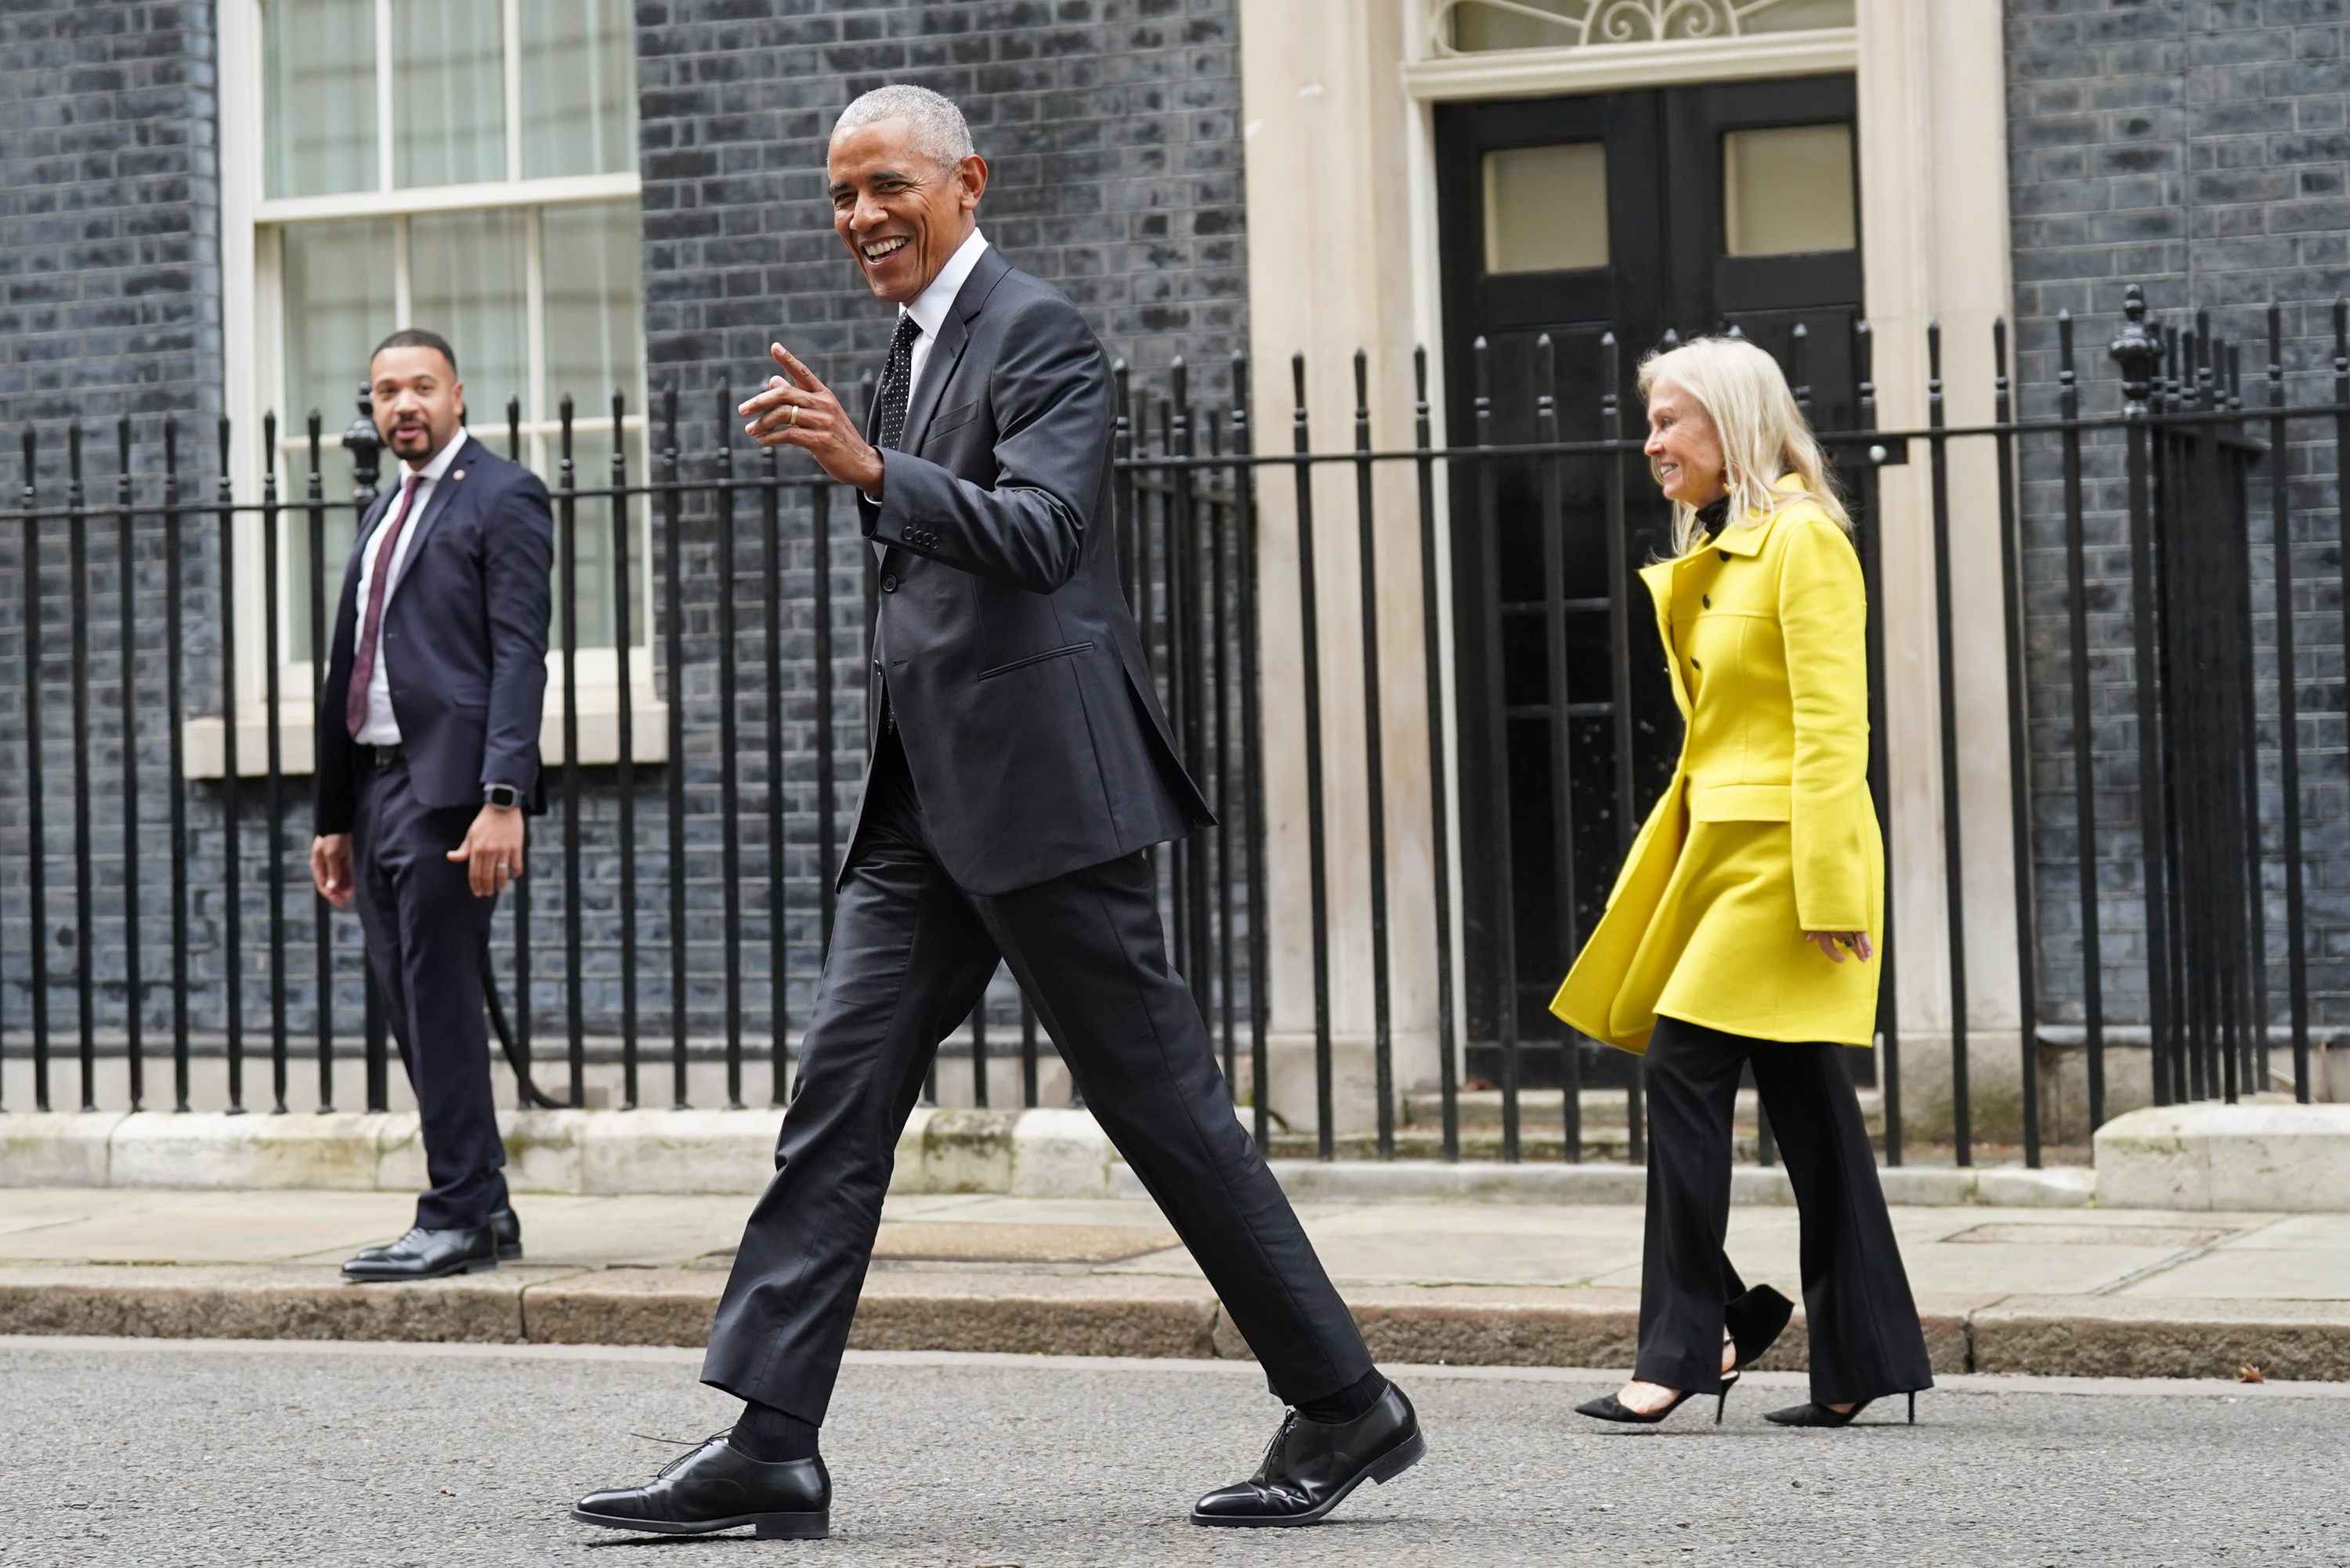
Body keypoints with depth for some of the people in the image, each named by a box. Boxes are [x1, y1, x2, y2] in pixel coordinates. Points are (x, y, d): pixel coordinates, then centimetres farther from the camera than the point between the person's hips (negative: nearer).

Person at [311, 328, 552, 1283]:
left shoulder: (501, 497, -4)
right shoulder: (384, 515, 21)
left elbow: (519, 656, -12)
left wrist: (504, 799, -21)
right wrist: (334, 815, 19)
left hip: (447, 786, -8)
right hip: (376, 787, 8)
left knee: (442, 1007, -8)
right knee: (412, 1014, 8)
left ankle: (457, 1219, -3)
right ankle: (483, 1207, 15)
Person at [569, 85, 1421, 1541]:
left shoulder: (1040, 331, -9)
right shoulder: (919, 345, 19)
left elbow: (1045, 534, -25)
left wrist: (872, 469, -36)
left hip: (1043, 784, -9)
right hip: (931, 800, 9)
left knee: (1163, 1103, -3)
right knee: (839, 1099, 0)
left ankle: (1346, 1407, 9)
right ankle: (769, 1446, -2)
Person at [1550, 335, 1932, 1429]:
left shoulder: (1803, 540, -9)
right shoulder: (1712, 556, 17)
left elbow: (1832, 725, -16)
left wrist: (1827, 886, -20)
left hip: (1786, 850, -9)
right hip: (1720, 846, 9)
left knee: (1684, 1069, -12)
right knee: (1804, 1104, 7)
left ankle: (1687, 1341, -8)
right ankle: (1862, 1363, 10)